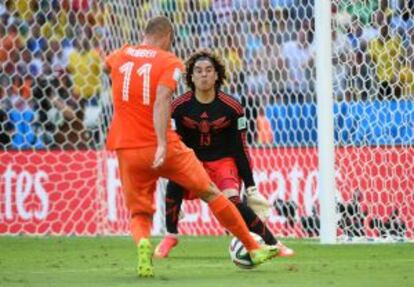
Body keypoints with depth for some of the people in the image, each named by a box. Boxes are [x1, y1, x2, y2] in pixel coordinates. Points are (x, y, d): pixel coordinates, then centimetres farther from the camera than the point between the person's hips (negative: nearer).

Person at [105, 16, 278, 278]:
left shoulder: (121, 55, 10)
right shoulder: (170, 62, -2)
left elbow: (107, 64, 36)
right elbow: (161, 101, -19)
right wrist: (162, 143, -27)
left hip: (127, 149, 3)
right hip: (165, 148, -3)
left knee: (139, 212, 12)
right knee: (211, 194, 12)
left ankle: (142, 242, -23)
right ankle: (254, 249, 18)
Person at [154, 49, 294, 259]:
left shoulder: (231, 108, -11)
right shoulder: (179, 107, -12)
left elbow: (240, 148, -4)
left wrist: (250, 187, -3)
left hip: (224, 161, -1)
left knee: (233, 200, -27)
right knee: (175, 183, -31)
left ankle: (272, 243, -13)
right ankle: (170, 236, -11)